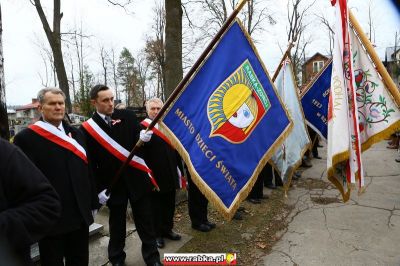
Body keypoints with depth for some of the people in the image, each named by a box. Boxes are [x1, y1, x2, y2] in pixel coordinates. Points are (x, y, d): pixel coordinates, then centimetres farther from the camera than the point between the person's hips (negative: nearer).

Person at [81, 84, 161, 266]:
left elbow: (140, 143, 1)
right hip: (112, 184, 0)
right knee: (117, 224, 17)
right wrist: (99, 189, -6)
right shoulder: (87, 128, -4)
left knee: (145, 221, 11)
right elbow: (90, 163, -2)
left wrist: (143, 138, -22)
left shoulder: (127, 116, -2)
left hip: (137, 179, 1)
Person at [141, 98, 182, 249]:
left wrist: (178, 167, 13)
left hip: (170, 174, 6)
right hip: (154, 175, -6)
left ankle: (167, 229, 36)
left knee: (169, 204, 18)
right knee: (156, 206, 10)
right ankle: (157, 234, 27)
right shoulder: (142, 127, -11)